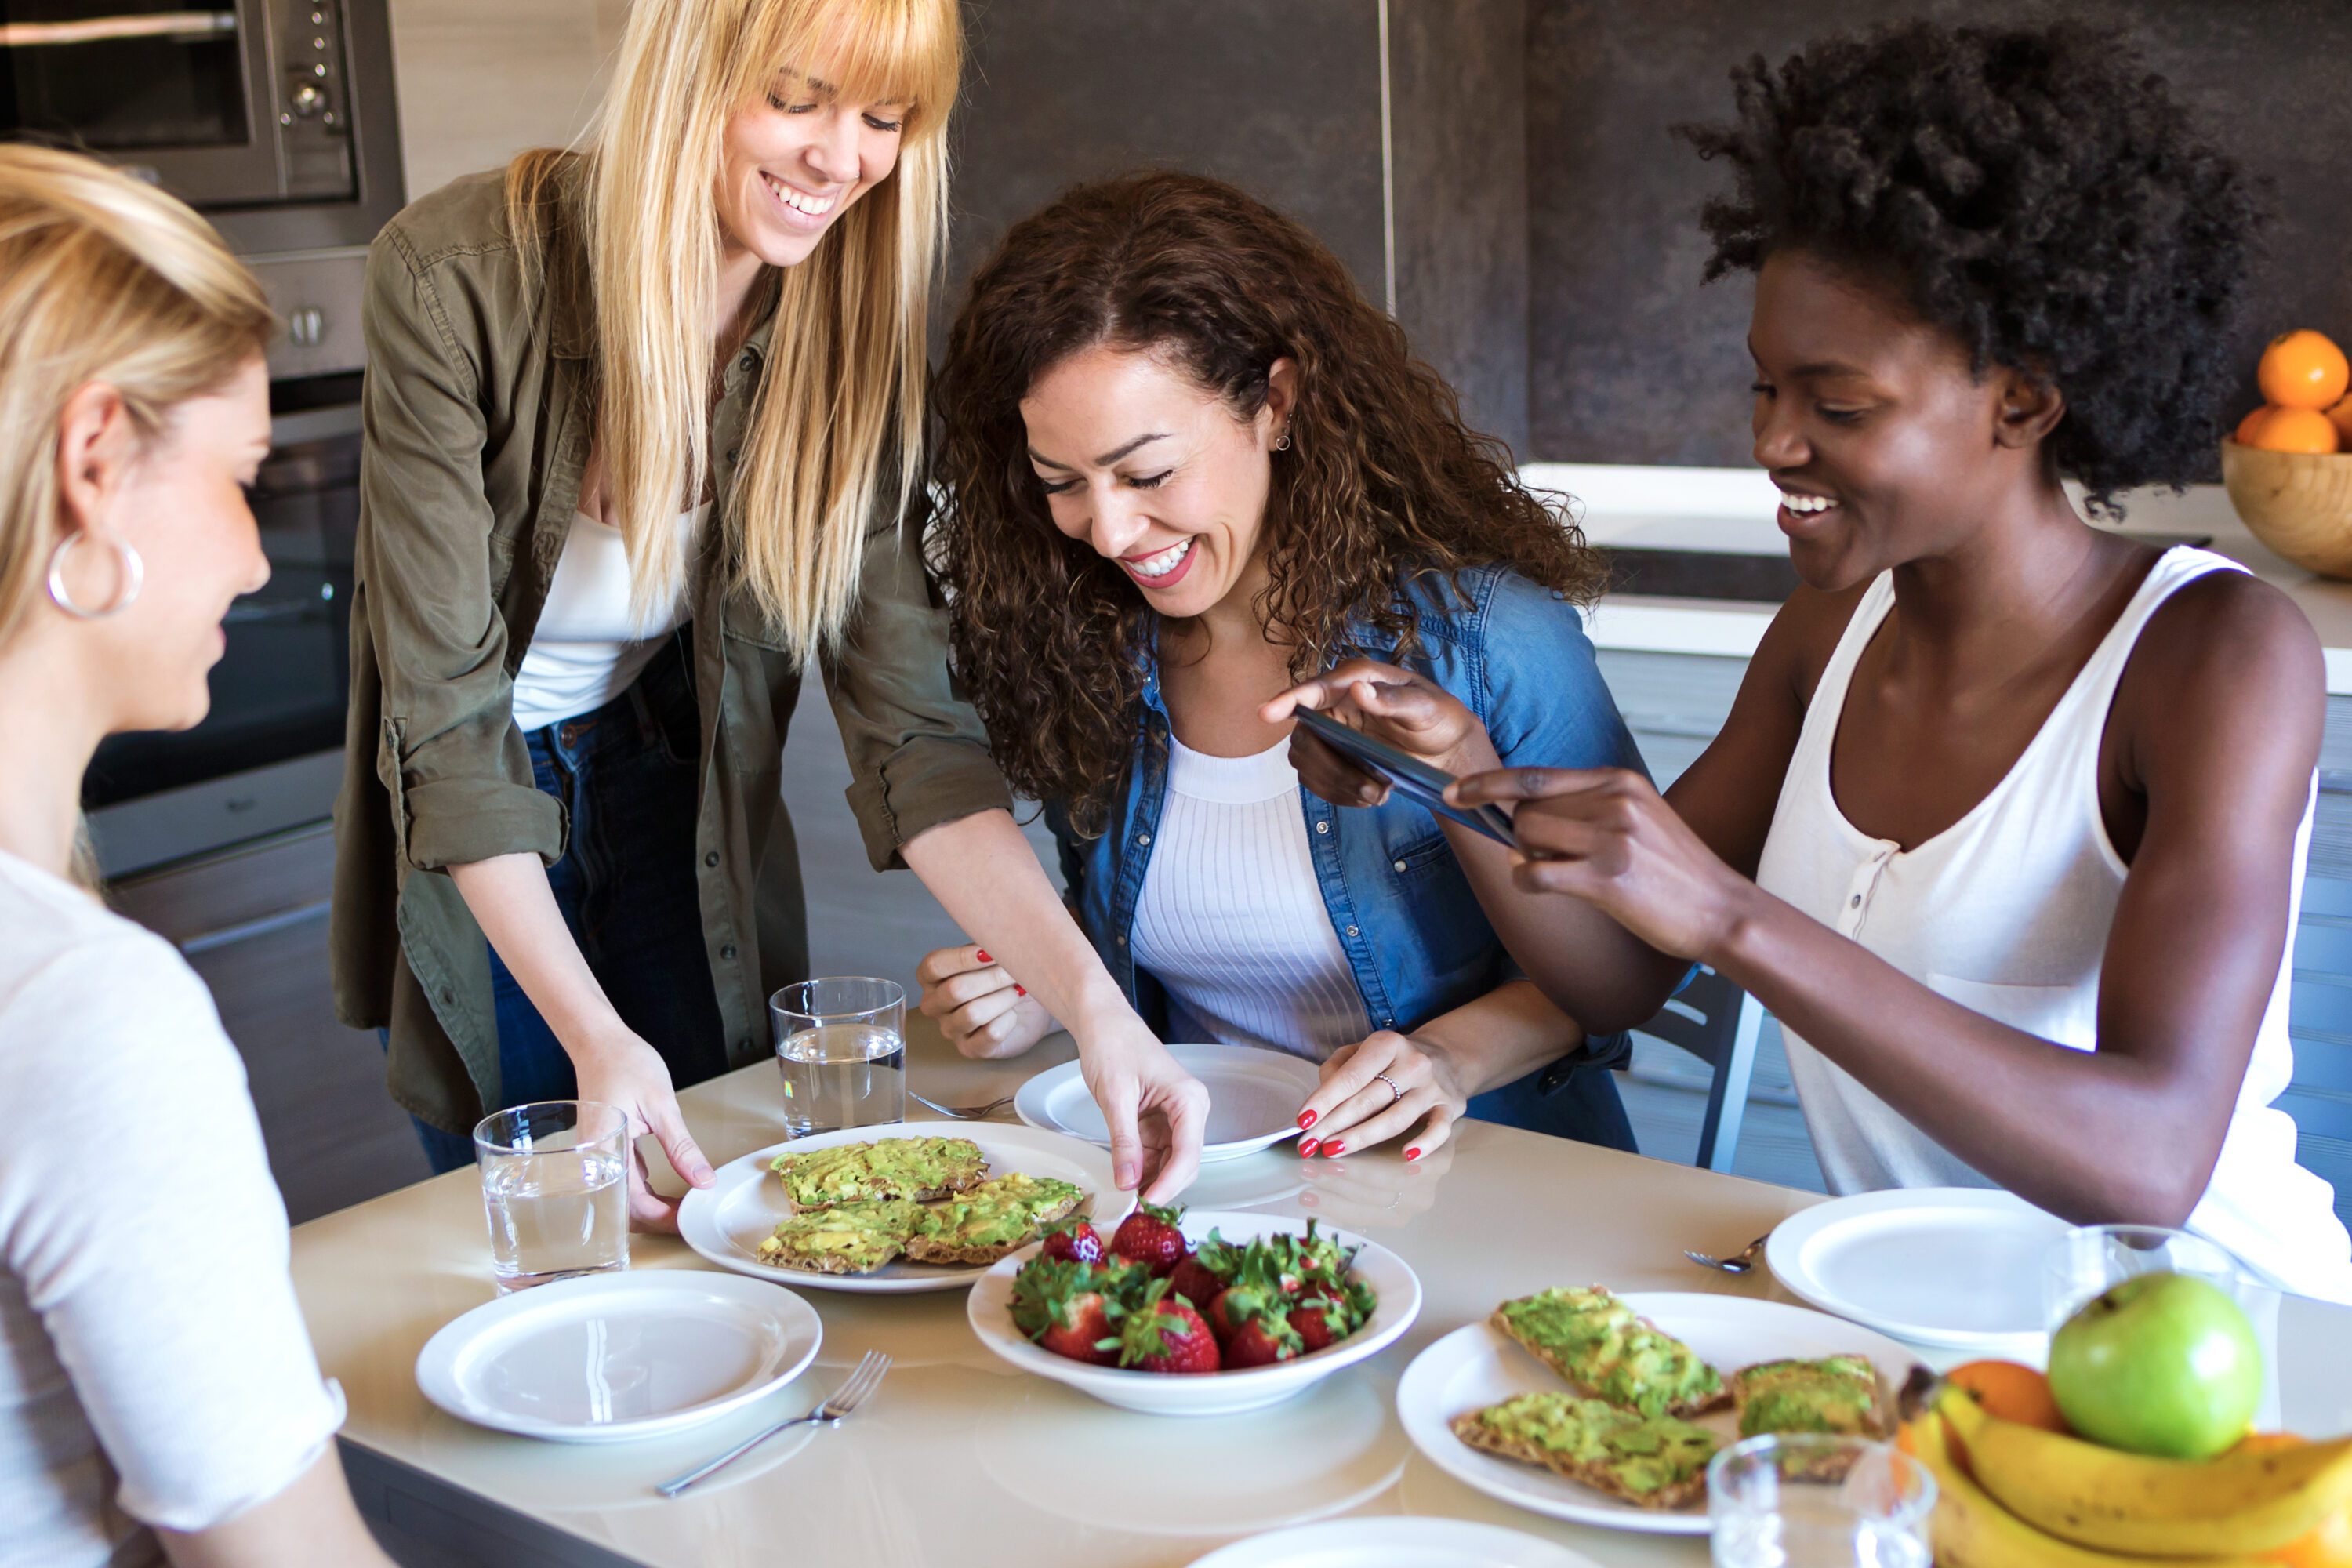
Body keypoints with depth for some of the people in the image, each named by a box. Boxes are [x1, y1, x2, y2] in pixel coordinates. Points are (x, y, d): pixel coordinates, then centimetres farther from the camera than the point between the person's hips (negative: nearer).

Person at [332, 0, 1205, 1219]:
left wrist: (1091, 1000, -33)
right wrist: (592, 1033, -36)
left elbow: (909, 724, -20)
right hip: (471, 841, -3)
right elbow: (448, 708, -26)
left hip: (678, 789, 3)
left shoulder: (853, 326, -16)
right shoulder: (455, 278, -27)